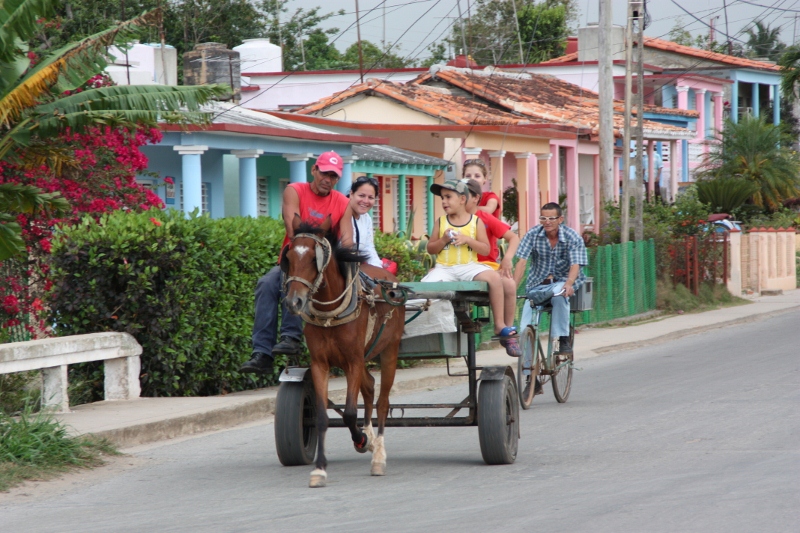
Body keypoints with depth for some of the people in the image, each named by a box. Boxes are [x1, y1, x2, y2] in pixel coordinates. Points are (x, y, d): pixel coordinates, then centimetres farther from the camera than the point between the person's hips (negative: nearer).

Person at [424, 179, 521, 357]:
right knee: (426, 284, -28)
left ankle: (500, 325, -17)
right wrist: (443, 240, -7)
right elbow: (430, 248, 11)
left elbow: (486, 249, 1)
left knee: (493, 277, -27)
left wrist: (467, 239, -12)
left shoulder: (476, 222, 6)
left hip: (469, 267, -1)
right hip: (444, 267, 1)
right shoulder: (441, 222, 10)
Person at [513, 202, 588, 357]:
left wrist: (568, 284, -41)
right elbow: (522, 262, -13)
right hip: (538, 283, 3)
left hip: (563, 280, -2)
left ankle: (564, 341, -30)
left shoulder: (573, 238, -9)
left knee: (559, 295, -36)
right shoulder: (533, 234, -6)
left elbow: (575, 265, -20)